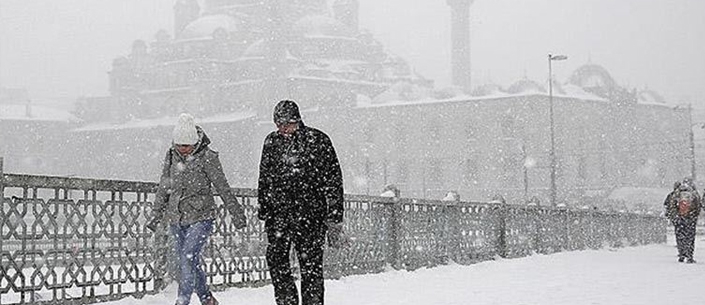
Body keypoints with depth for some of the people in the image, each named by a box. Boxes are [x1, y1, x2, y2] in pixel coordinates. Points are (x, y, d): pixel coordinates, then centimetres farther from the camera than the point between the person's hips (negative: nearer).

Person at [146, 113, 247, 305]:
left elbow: (222, 187, -5)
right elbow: (163, 187, 14)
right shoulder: (171, 155, 4)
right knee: (191, 262, 10)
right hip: (176, 219, 5)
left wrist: (236, 214, -2)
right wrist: (157, 215, 16)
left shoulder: (207, 157, -11)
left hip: (201, 217, -5)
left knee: (188, 258, -18)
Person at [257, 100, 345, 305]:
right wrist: (264, 212, 14)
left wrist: (335, 220, -4)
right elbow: (264, 180, 19)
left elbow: (333, 182, 0)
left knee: (311, 264, -2)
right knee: (275, 258, -6)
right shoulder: (271, 142, 10)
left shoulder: (318, 141, -1)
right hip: (279, 213, 3)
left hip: (311, 213, -3)